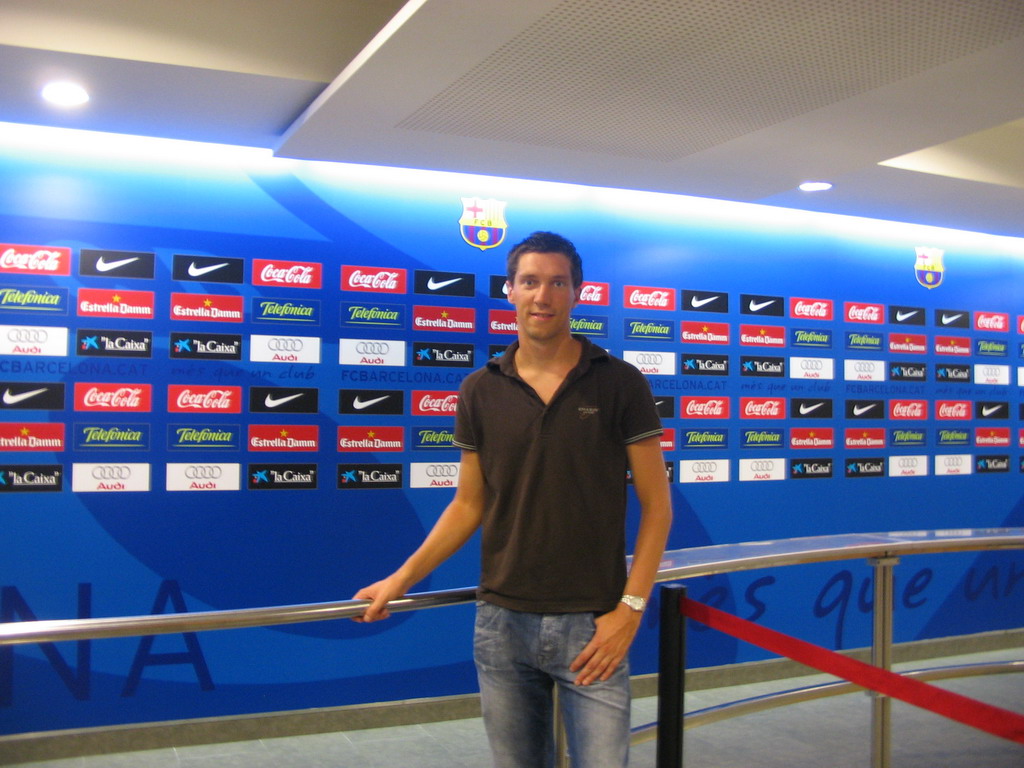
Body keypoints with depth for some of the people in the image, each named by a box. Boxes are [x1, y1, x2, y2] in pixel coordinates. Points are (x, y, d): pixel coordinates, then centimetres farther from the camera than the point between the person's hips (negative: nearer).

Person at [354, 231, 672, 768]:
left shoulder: (619, 383, -4)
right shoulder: (480, 391, 3)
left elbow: (656, 505, -2)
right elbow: (468, 505, 10)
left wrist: (631, 608, -9)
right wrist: (402, 579, 2)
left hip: (591, 624, -2)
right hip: (501, 621, 3)